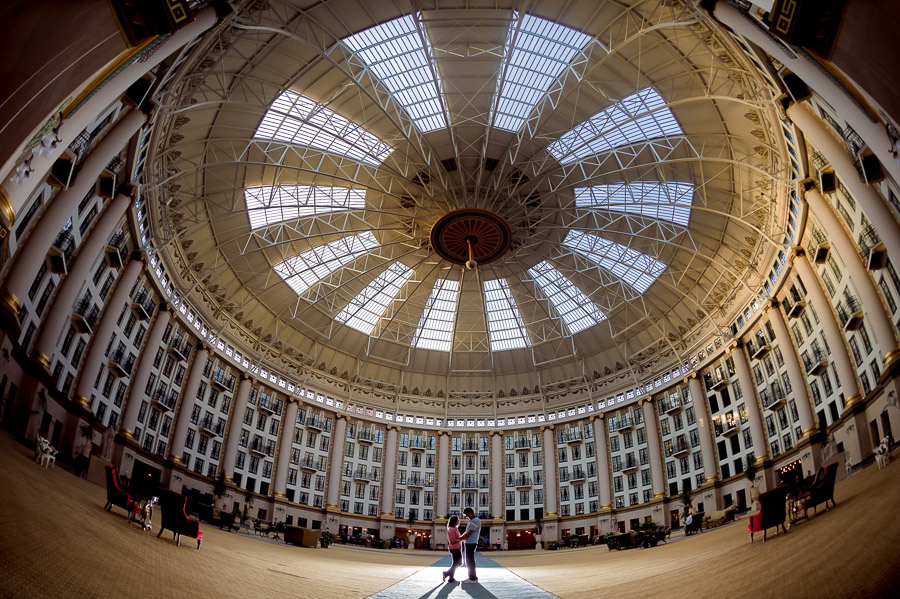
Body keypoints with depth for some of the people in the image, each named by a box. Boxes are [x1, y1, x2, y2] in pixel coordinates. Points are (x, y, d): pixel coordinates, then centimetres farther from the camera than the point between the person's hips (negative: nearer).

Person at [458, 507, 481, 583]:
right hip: (470, 543, 10)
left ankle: (473, 578, -1)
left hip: (471, 543, -10)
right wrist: (460, 537, 8)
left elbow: (468, 534, -17)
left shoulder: (475, 521, -16)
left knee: (470, 560, -5)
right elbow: (467, 532, 19)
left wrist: (459, 539, -9)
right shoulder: (472, 520, 17)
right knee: (469, 560, 14)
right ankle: (473, 577, 19)